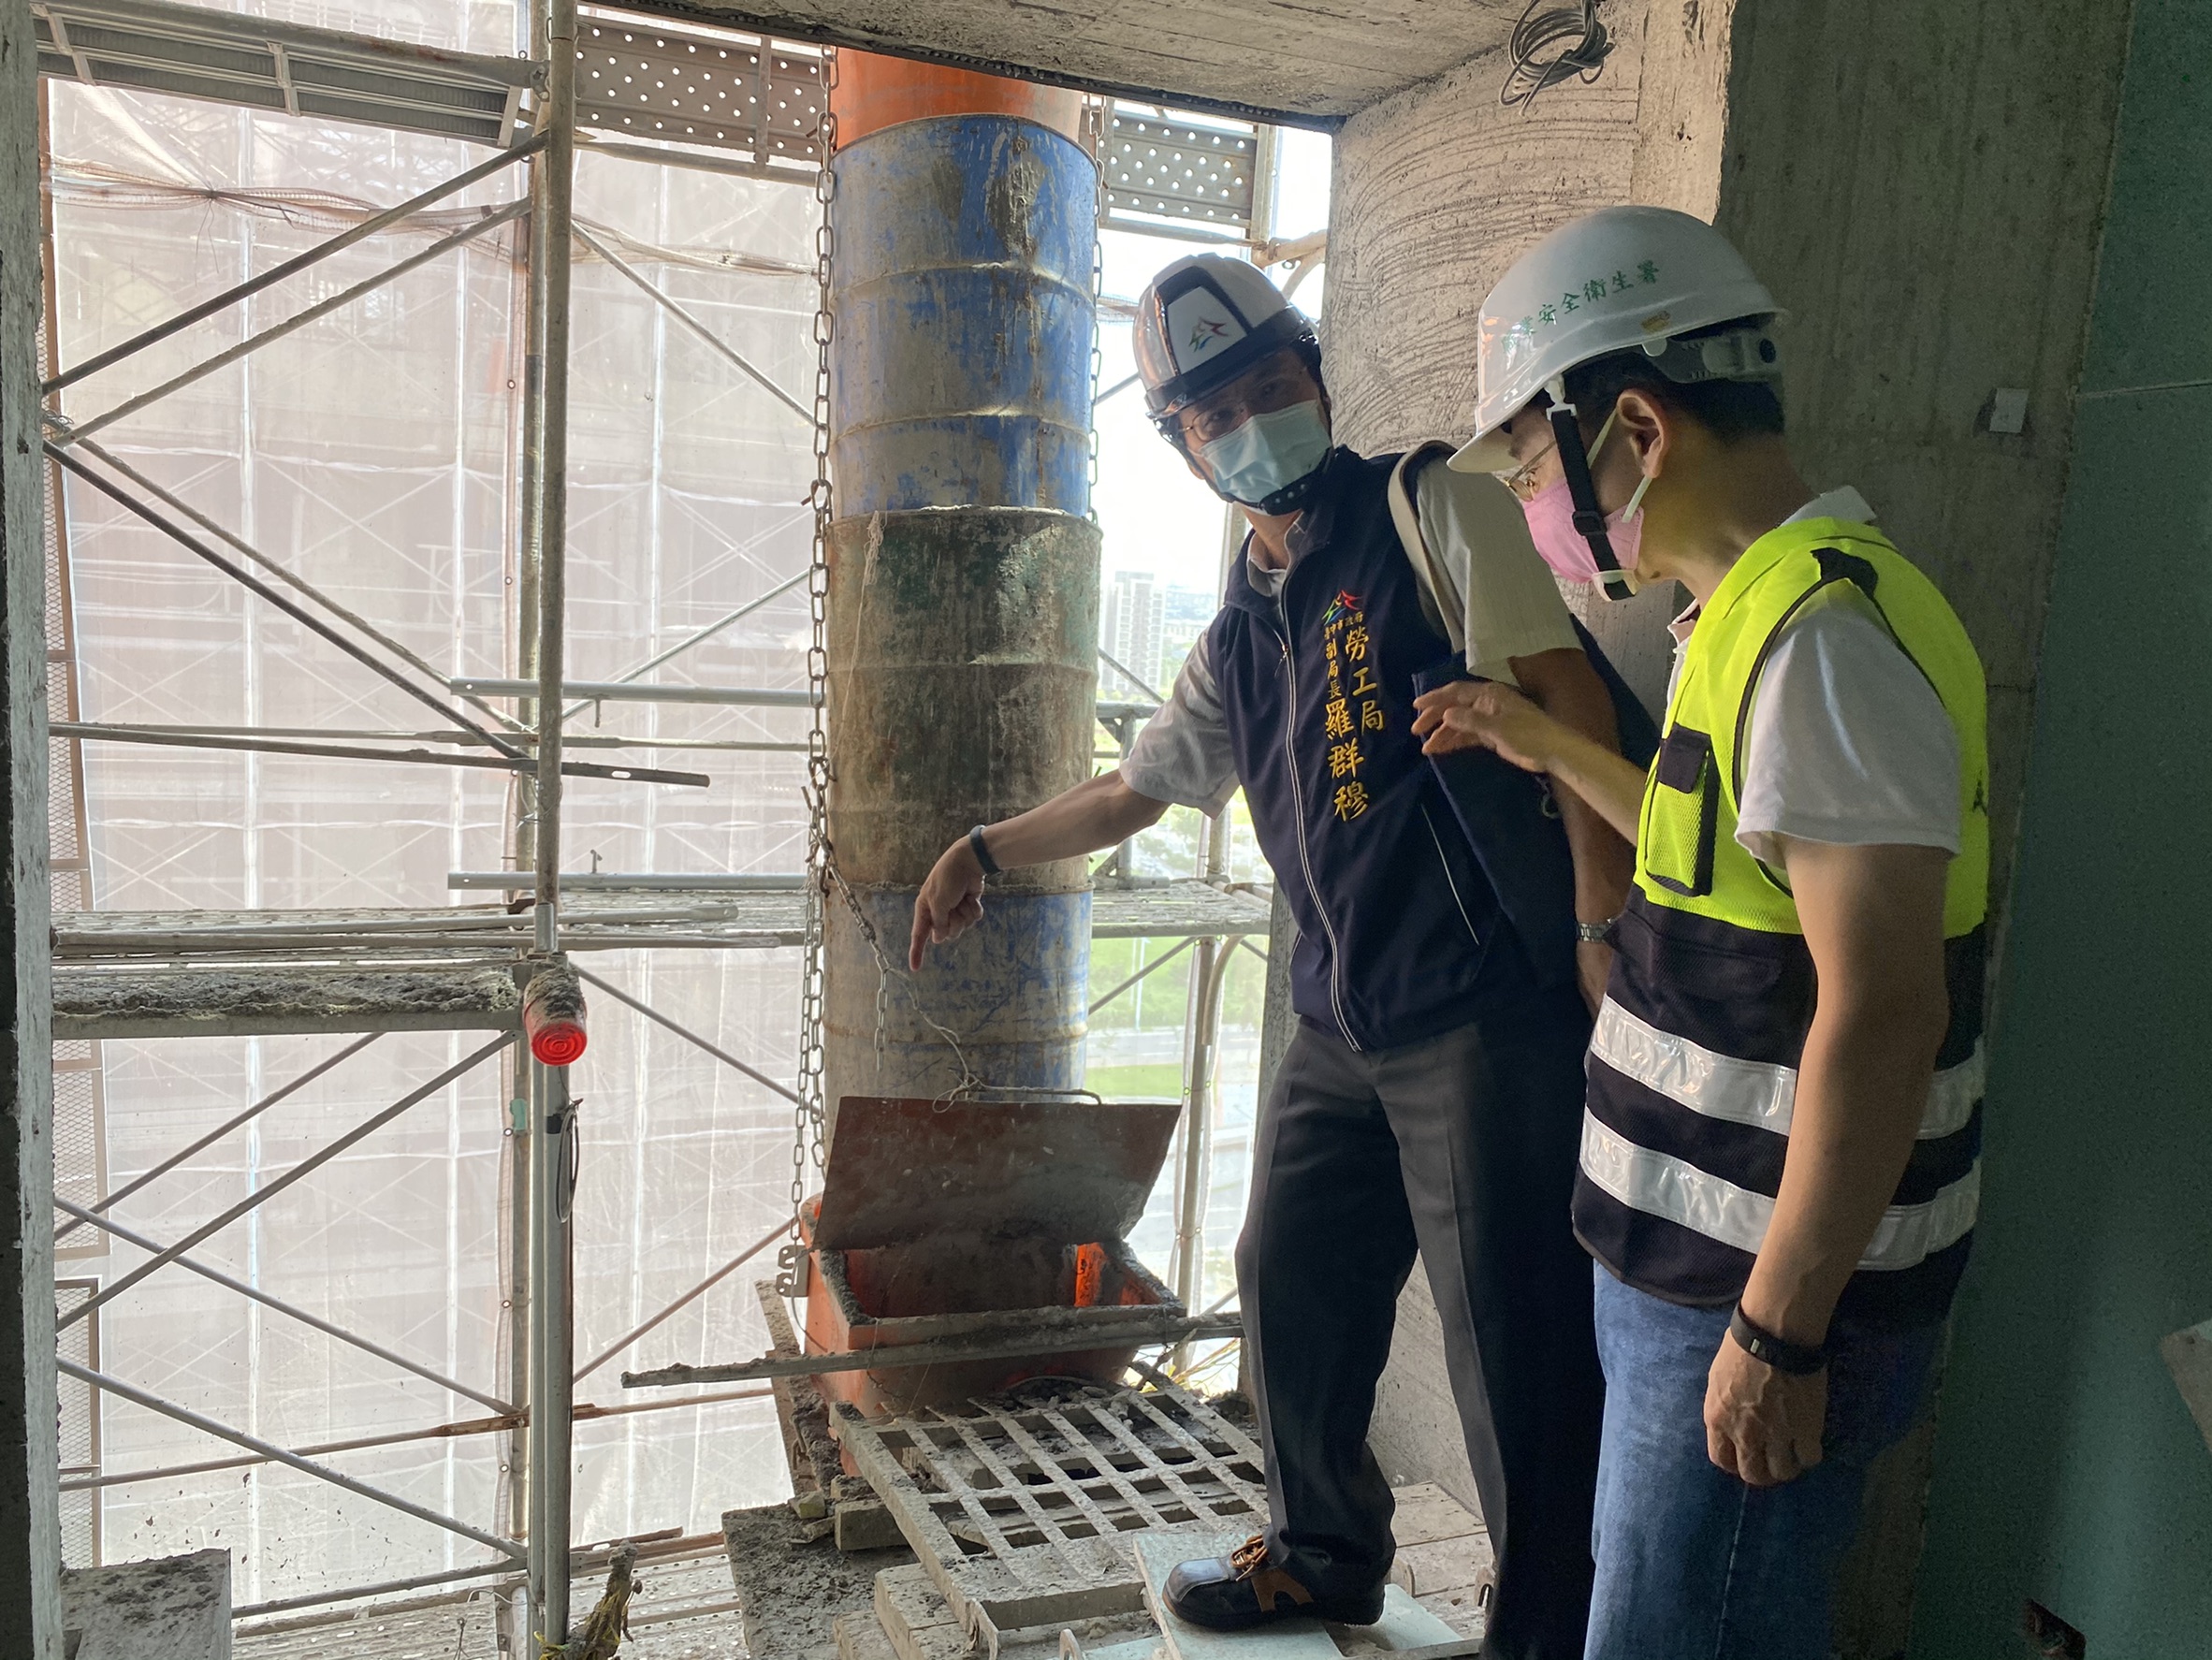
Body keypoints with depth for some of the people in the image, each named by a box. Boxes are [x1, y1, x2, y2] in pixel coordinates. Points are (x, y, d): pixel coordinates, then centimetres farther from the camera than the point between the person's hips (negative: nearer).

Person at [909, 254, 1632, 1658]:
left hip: (1489, 1012, -7)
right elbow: (1135, 791, 29)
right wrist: (988, 849, 32)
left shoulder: (1432, 510, -4)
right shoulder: (1242, 634, 16)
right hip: (1341, 1029, 8)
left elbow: (1566, 695, -13)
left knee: (1516, 1345, 0)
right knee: (1294, 1292, 18)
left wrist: (1605, 927, -19)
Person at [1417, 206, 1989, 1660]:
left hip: (1774, 1289, -10)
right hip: (1701, 1262, 10)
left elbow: (1880, 1013, -26)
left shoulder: (1822, 639, -22)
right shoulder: (1762, 611, 11)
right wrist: (1549, 749, 24)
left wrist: (1779, 1328, -22)